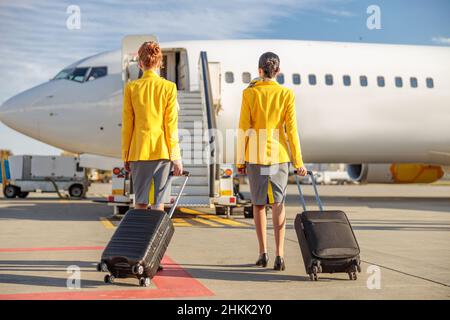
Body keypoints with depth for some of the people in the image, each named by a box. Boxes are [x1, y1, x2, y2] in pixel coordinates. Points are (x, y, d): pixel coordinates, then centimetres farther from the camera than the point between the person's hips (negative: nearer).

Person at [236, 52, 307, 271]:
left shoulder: (249, 93, -2)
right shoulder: (286, 94, -1)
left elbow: (243, 128, -4)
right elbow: (291, 129, -4)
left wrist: (240, 160, 3)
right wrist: (298, 161, 0)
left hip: (255, 154, 0)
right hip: (279, 154, 0)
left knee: (258, 203, 13)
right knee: (278, 203, 2)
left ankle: (263, 253, 15)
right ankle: (279, 254, -9)